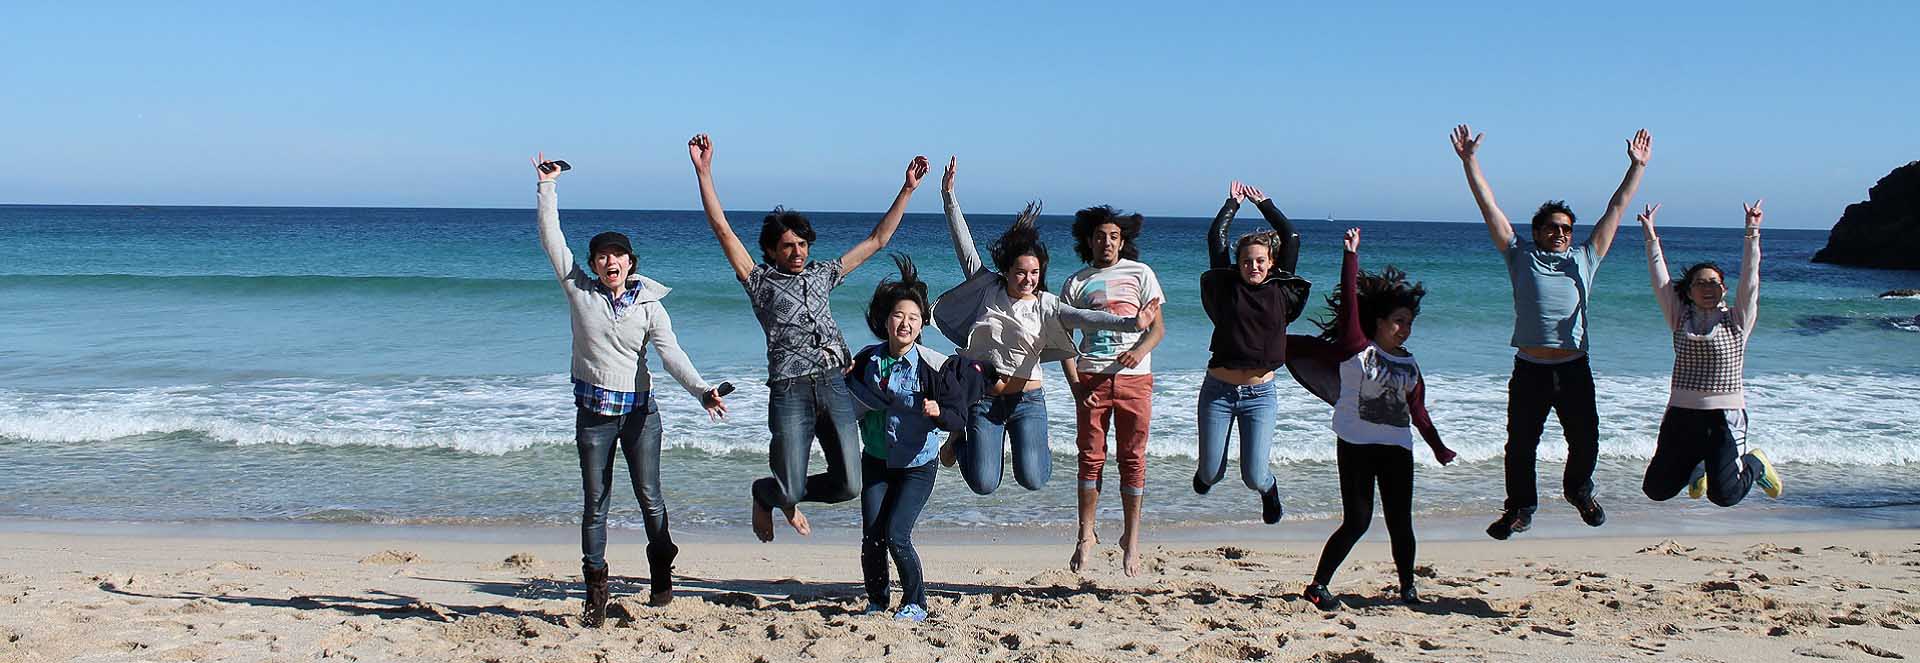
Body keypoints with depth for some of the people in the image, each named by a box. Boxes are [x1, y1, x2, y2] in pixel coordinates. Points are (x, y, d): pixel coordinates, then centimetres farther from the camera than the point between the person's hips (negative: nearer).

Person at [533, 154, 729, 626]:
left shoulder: (649, 304, 0)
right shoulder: (578, 291, 1)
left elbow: (671, 352, -11)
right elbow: (552, 239, 0)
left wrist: (701, 390, -26)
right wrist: (547, 187, 1)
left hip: (640, 410, 0)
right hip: (593, 412, 0)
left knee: (650, 498, 1)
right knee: (596, 502, 3)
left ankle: (661, 570, 22)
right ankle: (595, 590, 11)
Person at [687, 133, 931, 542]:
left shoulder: (822, 275, 19)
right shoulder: (760, 282, 7)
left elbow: (877, 240, 23)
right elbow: (723, 231, -1)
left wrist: (907, 190, 21)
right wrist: (704, 172, -8)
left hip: (834, 386, 4)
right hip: (790, 391, -4)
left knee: (847, 485, 0)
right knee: (787, 490, -7)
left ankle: (789, 497, 31)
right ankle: (765, 495, 33)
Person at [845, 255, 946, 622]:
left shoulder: (931, 364, -14)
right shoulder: (866, 359, -2)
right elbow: (852, 408, 6)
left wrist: (938, 411, -27)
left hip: (917, 465, -3)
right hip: (876, 460, 3)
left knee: (895, 535, -12)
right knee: (871, 537, -3)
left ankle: (915, 603, 9)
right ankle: (876, 602, 19)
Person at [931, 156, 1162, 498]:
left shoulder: (1045, 304, -5)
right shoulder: (987, 286, -1)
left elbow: (1083, 317, -20)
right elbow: (964, 243, -2)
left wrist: (1130, 323, -36)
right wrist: (949, 196, -7)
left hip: (1026, 400, 0)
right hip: (983, 398, 0)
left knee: (1032, 480, -13)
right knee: (984, 484, -3)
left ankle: (1039, 450, 25)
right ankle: (960, 440, 30)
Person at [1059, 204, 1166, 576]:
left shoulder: (1140, 273, 8)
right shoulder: (1076, 284, 9)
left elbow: (1158, 326, 3)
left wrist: (1140, 351, -18)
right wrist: (1075, 384, -6)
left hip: (1135, 378, 0)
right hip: (1092, 378, 0)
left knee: (1132, 459, 3)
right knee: (1091, 457, 1)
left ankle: (1131, 539, 12)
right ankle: (1086, 536, 11)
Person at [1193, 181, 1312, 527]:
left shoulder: (1280, 290, 4)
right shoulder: (1227, 286, 1)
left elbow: (1291, 239, 1)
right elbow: (1215, 237, 0)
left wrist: (1264, 204, 8)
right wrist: (1233, 202, 11)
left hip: (1260, 394, 0)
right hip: (1218, 391, 0)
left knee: (1253, 477, -4)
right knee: (1210, 474, 6)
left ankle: (1269, 489, 33)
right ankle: (1207, 470, 45)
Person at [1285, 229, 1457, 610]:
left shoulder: (1409, 363, 12)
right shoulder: (1356, 349, -4)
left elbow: (1417, 409, 18)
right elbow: (1350, 305, -14)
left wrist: (1438, 447, 19)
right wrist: (1351, 256, -18)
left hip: (1397, 449, 5)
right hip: (1356, 445, -5)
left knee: (1400, 523, 5)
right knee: (1356, 522, -6)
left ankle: (1407, 588, 20)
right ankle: (1318, 585, 6)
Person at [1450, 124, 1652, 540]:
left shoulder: (1584, 259, 13)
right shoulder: (1521, 256, 8)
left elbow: (1616, 210, 14)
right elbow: (1489, 207, 5)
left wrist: (1637, 167, 13)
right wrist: (1469, 161, 2)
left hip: (1574, 369, 2)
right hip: (1530, 369, -2)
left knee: (1585, 440, 10)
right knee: (1520, 444, 3)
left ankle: (1579, 491, 38)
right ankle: (1520, 508, 20)